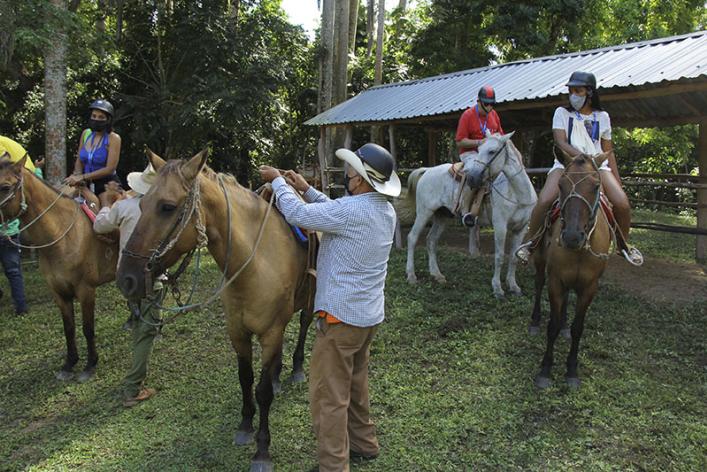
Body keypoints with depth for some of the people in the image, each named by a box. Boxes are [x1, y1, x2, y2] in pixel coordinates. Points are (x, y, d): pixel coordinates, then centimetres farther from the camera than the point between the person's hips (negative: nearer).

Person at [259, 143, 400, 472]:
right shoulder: (386, 210, 4)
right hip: (369, 315, 9)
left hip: (341, 317, -9)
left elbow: (298, 214, -17)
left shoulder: (353, 209, -24)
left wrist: (278, 181, -1)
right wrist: (307, 189, 16)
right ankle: (364, 443, 39)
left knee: (329, 396, 3)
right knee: (355, 385, 25)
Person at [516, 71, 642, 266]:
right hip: (566, 164, -2)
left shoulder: (602, 117, 13)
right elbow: (561, 144, -6)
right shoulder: (562, 113, 7)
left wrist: (618, 183, 10)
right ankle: (530, 242, -6)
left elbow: (609, 152, 16)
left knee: (622, 203, -19)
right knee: (544, 201, -28)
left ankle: (623, 245, 8)